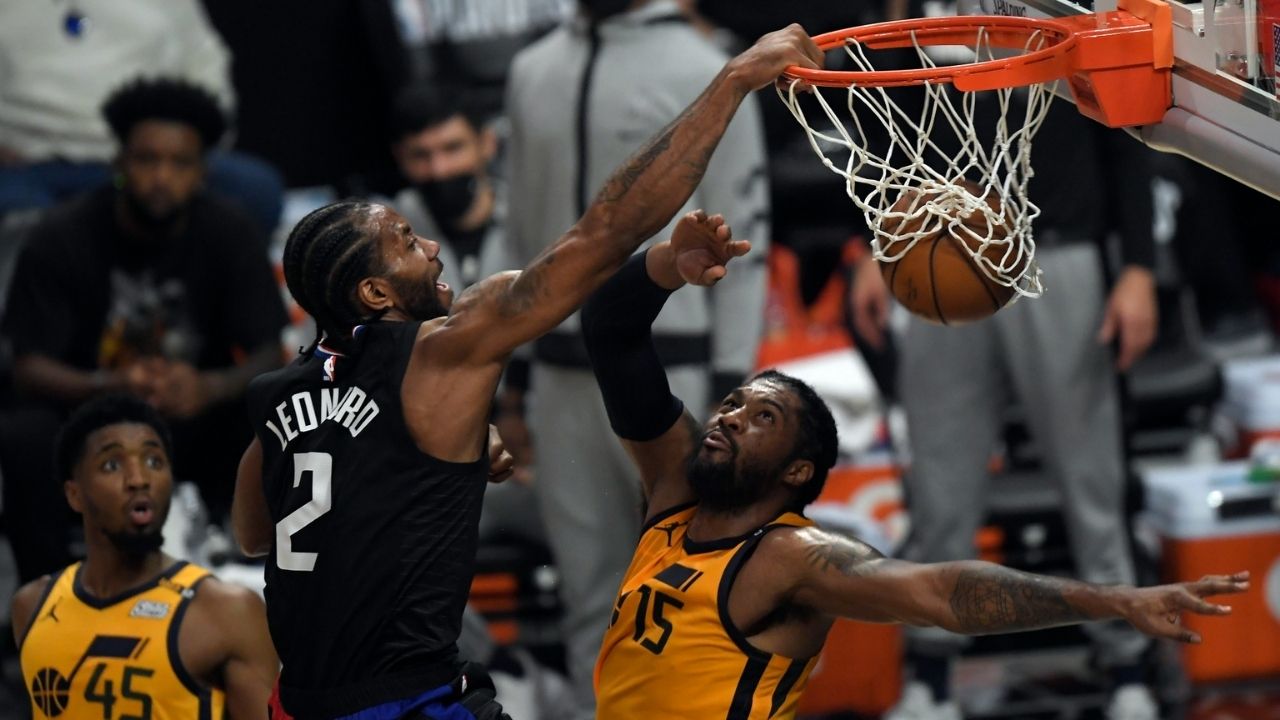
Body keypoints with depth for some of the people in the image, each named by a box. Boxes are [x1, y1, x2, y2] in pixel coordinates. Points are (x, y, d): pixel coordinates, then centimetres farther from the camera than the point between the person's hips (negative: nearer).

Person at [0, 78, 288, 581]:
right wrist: (110, 386, -37)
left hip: (196, 424, 1)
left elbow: (268, 356, -12)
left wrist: (209, 388, -37)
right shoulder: (61, 239, -12)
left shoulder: (231, 236, -7)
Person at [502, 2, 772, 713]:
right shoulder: (533, 72, 11)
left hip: (669, 373, -5)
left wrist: (731, 400, -11)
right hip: (562, 377, 5)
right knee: (589, 589, 9)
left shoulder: (704, 75, -6)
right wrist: (512, 376, 14)